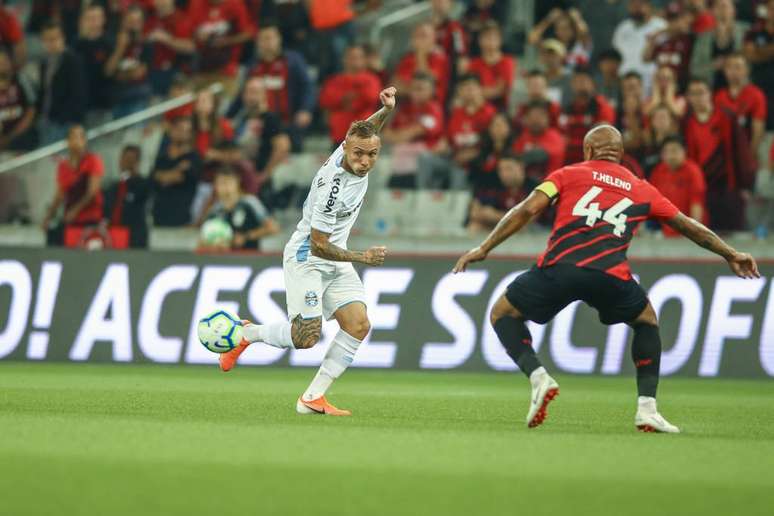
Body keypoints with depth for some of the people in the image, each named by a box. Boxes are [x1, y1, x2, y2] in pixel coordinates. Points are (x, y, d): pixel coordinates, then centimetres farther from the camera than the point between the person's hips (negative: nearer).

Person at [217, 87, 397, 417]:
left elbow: (368, 129, 17)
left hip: (335, 260, 8)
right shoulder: (333, 187, -31)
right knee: (306, 337, -14)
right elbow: (318, 245, -24)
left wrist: (387, 109, -3)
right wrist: (362, 257, -24)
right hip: (307, 258, -8)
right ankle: (245, 334, 15)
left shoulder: (350, 147, -9)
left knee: (358, 325, -7)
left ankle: (312, 398, -4)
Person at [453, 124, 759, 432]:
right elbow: (688, 226, 30)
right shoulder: (641, 190, 25)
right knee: (647, 321, 30)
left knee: (502, 313, 20)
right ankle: (647, 409, 14)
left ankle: (537, 376, -5)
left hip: (559, 268, -2)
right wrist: (731, 255, 42)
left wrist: (484, 248, 11)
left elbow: (527, 210, 8)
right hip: (610, 275, 2)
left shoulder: (567, 175, 19)